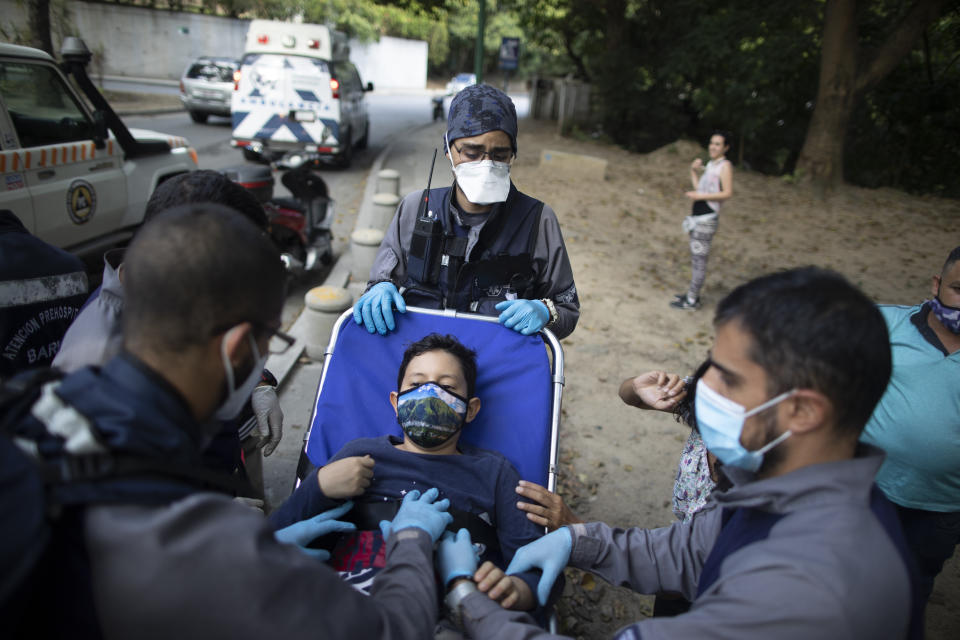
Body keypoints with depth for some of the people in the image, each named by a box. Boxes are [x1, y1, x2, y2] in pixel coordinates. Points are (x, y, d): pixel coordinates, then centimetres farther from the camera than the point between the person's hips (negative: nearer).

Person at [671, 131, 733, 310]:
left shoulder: (725, 166, -8)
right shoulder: (710, 164, 18)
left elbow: (728, 193, -17)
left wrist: (700, 196, -18)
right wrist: (693, 171, 6)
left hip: (707, 219, -9)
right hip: (698, 216, 9)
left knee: (699, 259, -6)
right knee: (695, 257, 14)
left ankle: (692, 300, -1)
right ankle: (692, 293, 24)